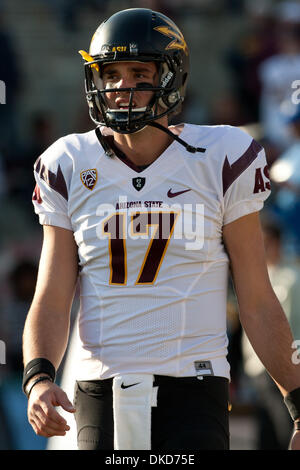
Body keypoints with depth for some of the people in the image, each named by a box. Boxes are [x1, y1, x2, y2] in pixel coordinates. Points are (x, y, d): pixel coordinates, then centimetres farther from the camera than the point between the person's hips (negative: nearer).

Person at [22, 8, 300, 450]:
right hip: (102, 393, 2)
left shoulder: (221, 161, -1)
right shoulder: (69, 169, 4)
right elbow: (51, 302, 2)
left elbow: (258, 303, 4)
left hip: (193, 396, -2)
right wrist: (39, 377, -17)